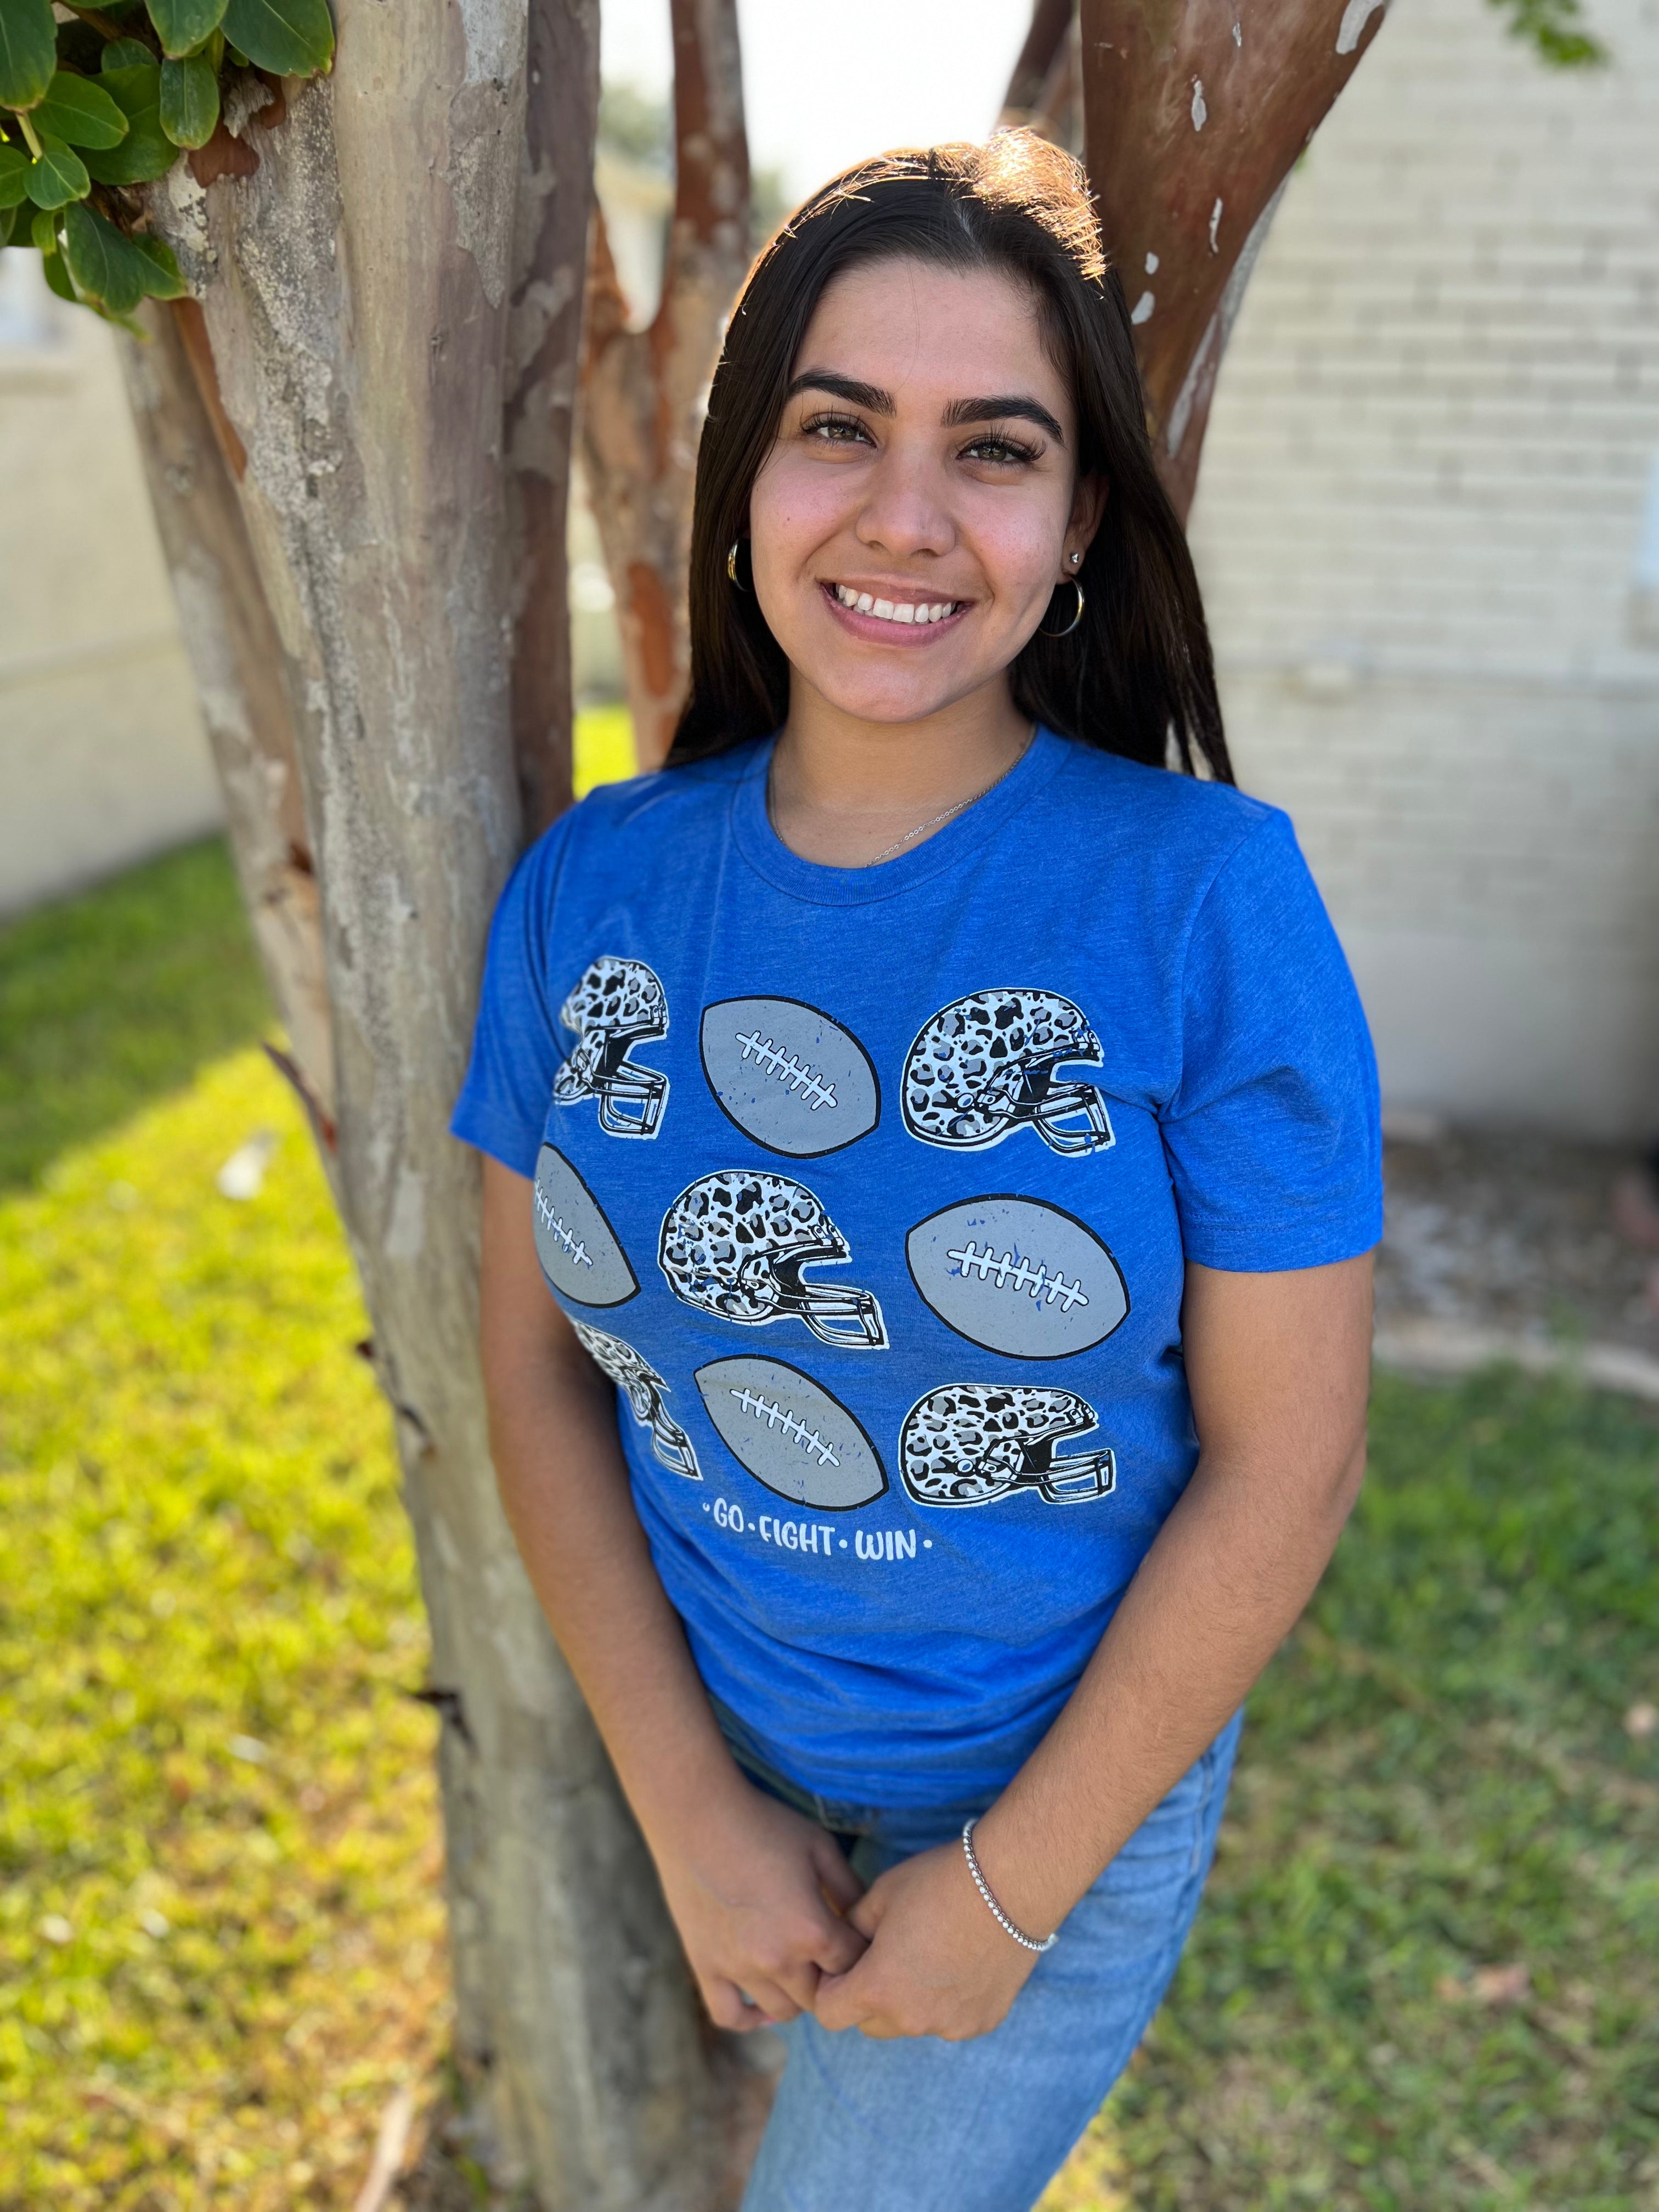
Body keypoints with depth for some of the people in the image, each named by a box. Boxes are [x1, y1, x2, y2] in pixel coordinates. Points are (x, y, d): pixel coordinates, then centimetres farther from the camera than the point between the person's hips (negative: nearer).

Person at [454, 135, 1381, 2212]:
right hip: (713, 1746, 4)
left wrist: (1014, 1883, -12)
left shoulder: (1211, 895, -22)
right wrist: (690, 1807, -9)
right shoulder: (591, 885, -11)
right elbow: (536, 1360, -6)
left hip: (1073, 1785, -3)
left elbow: (1285, 1456, -17)